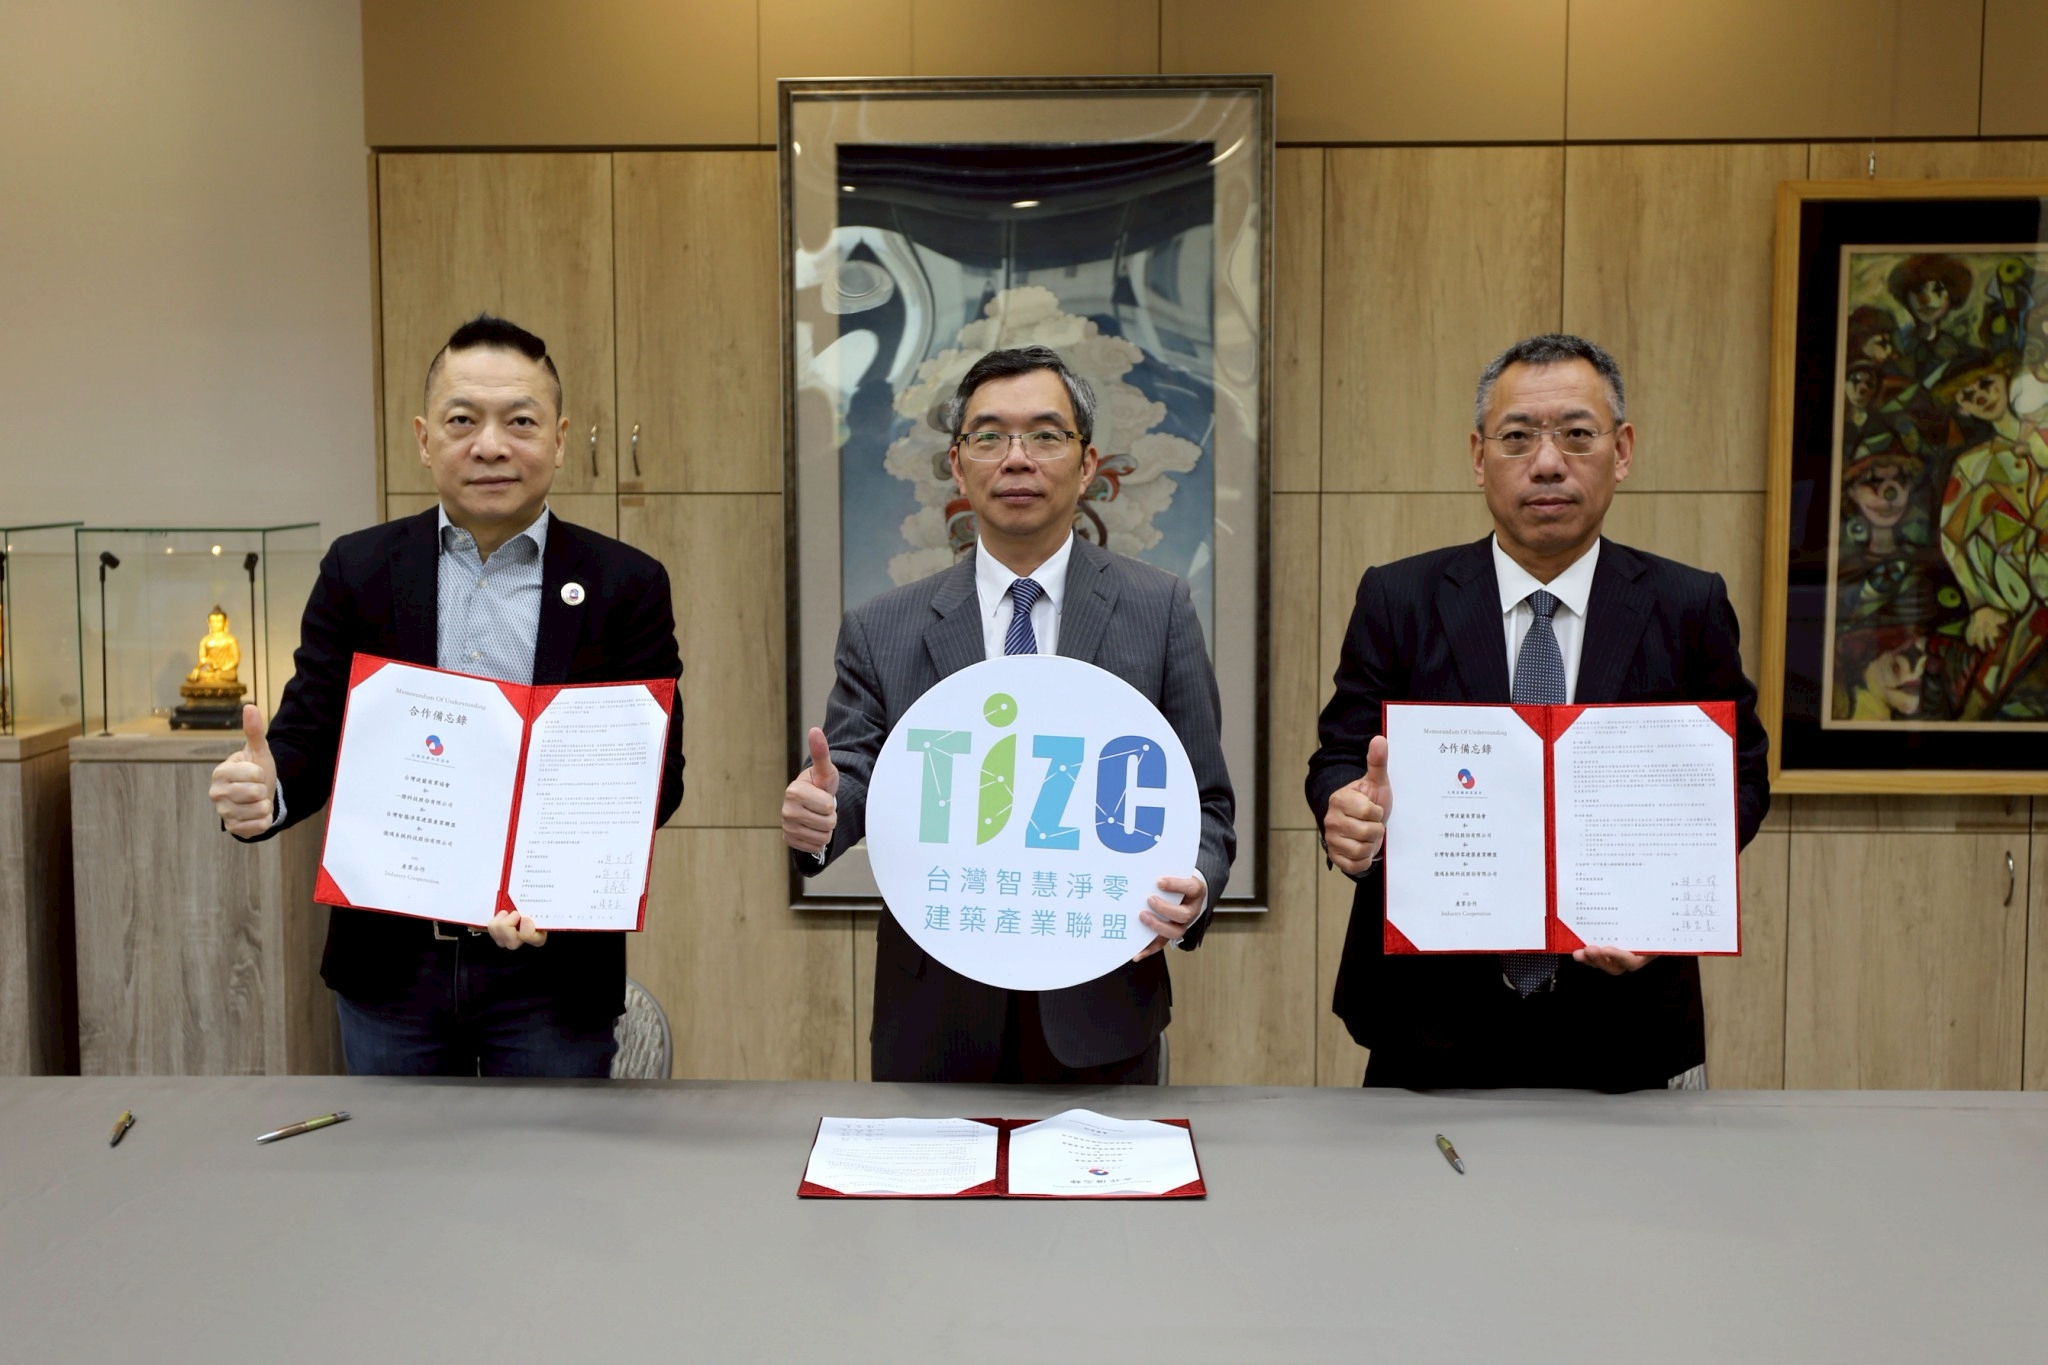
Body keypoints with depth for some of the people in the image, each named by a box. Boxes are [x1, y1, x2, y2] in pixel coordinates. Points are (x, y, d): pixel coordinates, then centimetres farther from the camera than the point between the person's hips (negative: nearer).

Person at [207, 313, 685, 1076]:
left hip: (552, 968, -1)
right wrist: (267, 790, -22)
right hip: (390, 964, 2)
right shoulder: (359, 571, 3)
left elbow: (656, 770, -5)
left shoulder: (627, 587, -2)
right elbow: (309, 735, 2)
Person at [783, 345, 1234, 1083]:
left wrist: (1192, 891, -20)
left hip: (1100, 1018, 0)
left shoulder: (1159, 611, 0)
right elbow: (857, 776, -1)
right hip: (934, 1021, 1)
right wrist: (820, 813, -24)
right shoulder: (882, 629, 2)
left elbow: (1204, 802, 0)